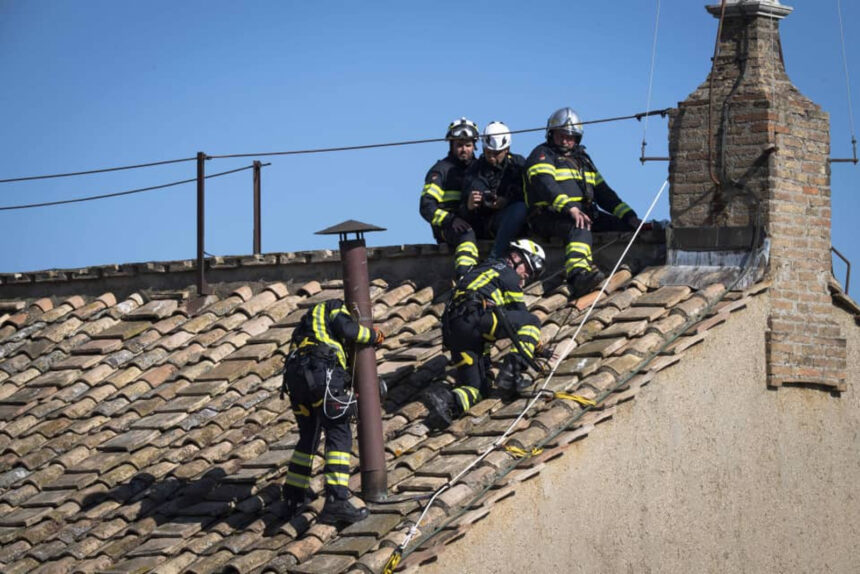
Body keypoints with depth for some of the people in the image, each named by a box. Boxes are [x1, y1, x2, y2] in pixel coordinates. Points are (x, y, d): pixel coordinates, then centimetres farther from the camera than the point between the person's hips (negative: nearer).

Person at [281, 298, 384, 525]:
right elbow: (347, 329, -2)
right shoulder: (334, 307, 18)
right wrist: (374, 335, 14)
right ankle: (336, 501, -23)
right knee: (338, 435, -10)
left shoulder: (307, 322, 40)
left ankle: (293, 497, 29)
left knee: (308, 437, 23)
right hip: (321, 370, -8)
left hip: (294, 376, 8)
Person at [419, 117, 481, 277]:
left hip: (476, 225, 8)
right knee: (467, 234, -39)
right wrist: (450, 220, -21)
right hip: (448, 228, -8)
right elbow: (426, 207, -3)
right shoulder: (441, 170, 7)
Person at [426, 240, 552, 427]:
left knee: (477, 388, 7)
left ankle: (446, 402, -24)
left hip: (451, 331, 7)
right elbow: (521, 314, 14)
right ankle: (512, 372, -15)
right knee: (532, 322, 4)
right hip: (473, 319, -7)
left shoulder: (483, 269, 39)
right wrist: (538, 349, 24)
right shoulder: (508, 274, 14)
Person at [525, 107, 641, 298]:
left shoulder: (582, 158, 28)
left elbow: (602, 192, 26)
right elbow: (546, 186, -15)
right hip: (549, 216, -9)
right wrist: (570, 209, -31)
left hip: (585, 212, 9)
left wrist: (628, 215, 12)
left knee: (626, 225, -8)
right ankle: (579, 273, -64)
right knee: (580, 228, -40)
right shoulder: (542, 155, 5)